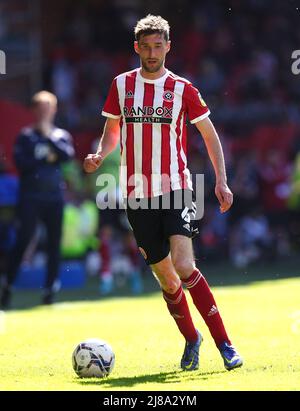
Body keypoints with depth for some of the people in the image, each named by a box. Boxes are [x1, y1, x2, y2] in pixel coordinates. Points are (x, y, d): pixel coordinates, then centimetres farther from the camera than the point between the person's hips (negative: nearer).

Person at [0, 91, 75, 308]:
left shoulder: (62, 135, 12)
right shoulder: (26, 136, 5)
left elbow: (68, 155, -8)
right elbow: (20, 162, -8)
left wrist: (50, 137, -11)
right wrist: (44, 159, -8)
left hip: (55, 196, 3)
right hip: (30, 196, -3)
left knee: (54, 243, 2)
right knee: (23, 240, -9)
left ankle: (50, 288, 8)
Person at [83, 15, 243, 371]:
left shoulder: (182, 88, 1)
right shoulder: (121, 85, 7)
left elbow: (209, 134, 8)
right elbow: (112, 129, 18)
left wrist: (221, 180, 0)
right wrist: (100, 155, -3)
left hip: (175, 190, -3)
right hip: (137, 195, 3)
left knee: (183, 266, -22)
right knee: (166, 279, 5)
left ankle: (223, 342, -13)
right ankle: (191, 339, 28)